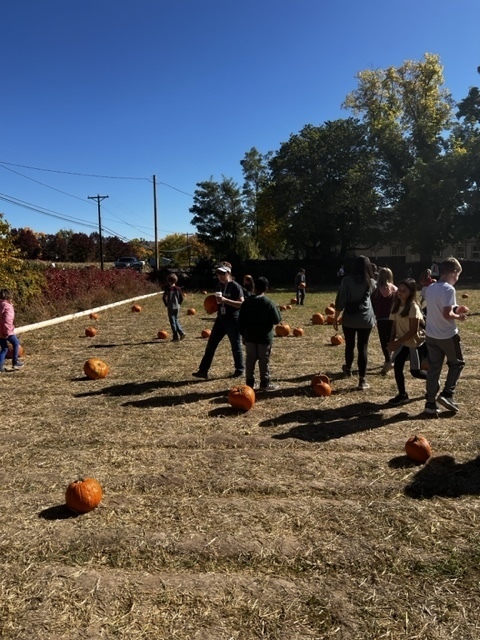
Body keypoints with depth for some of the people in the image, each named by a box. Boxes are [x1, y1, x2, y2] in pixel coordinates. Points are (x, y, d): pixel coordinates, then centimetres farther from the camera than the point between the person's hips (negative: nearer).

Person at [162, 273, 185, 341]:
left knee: (172, 322, 3)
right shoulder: (178, 289, 0)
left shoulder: (168, 288, -10)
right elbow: (181, 298, 1)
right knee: (176, 320, 20)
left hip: (170, 307, -4)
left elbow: (164, 297, -13)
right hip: (177, 307, 4)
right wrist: (178, 304, 13)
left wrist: (166, 304, 0)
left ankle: (176, 336, 3)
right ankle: (181, 332, 5)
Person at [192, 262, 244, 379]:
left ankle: (240, 370, 23)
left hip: (233, 321, -7)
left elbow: (241, 303, -18)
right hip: (220, 320, 7)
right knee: (211, 345, 3)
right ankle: (203, 370, 7)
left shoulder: (235, 286, -11)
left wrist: (225, 300, -26)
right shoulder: (219, 286, 11)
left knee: (236, 346, 5)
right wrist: (216, 302, 2)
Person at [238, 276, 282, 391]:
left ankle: (249, 382, 15)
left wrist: (243, 334, 13)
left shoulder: (247, 302, 1)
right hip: (264, 337, -3)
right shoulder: (269, 303, -11)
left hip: (250, 336, 3)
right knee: (264, 360, 4)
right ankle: (265, 384, 8)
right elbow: (277, 320, -9)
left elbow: (241, 320, 4)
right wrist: (277, 309, 8)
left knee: (250, 359, 10)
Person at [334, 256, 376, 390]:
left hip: (349, 319, 0)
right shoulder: (371, 282, 2)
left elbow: (340, 301, -6)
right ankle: (362, 380, 2)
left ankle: (348, 369, 43)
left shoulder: (347, 280, -5)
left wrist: (335, 317, 1)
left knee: (349, 345, 18)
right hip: (366, 319, 0)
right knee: (363, 348, 2)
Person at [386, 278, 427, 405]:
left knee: (415, 371, 2)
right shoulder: (396, 305, 0)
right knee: (397, 367, -3)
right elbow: (394, 325, 4)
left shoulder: (413, 307, -22)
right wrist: (392, 341, -9)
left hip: (416, 342, -6)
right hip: (403, 342, 6)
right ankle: (402, 395, 11)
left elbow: (413, 331, -24)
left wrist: (397, 342, -22)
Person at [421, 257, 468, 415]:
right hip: (448, 335, -6)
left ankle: (430, 403, 11)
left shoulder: (430, 288, 5)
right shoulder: (449, 289, -19)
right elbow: (446, 315, -25)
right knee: (457, 363, 16)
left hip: (431, 335, 6)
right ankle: (447, 394, 7)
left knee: (433, 368, 10)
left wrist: (455, 309, 11)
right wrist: (458, 317, -7)